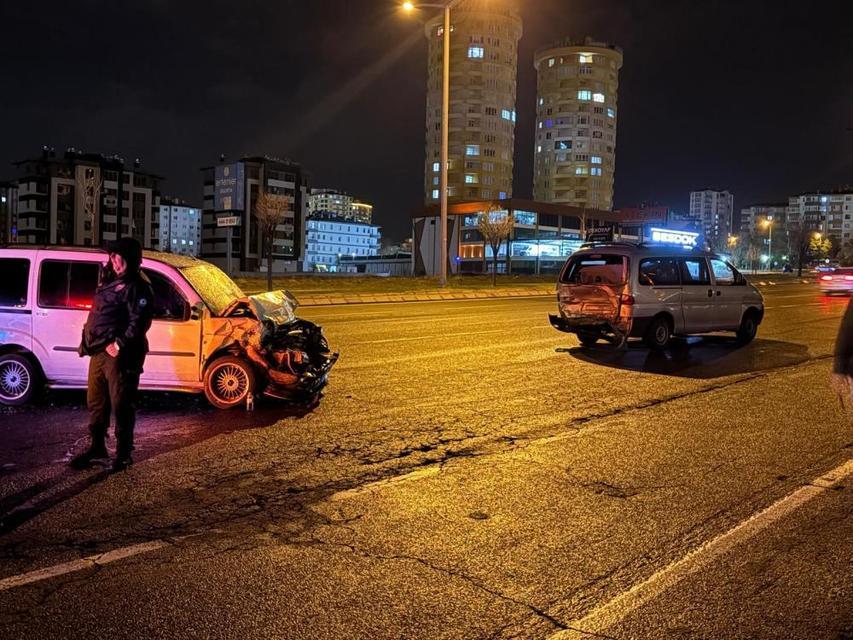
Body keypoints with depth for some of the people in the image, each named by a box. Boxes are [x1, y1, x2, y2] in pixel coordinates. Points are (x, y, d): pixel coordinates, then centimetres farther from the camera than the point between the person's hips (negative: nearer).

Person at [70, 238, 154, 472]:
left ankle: (123, 453, 10)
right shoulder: (110, 282, 20)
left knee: (121, 405, -1)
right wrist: (88, 342, 15)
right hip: (99, 352, 10)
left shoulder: (136, 287, -10)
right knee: (96, 402, 17)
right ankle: (96, 447, 31)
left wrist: (120, 345, -22)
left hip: (119, 356, -9)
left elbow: (139, 322, -20)